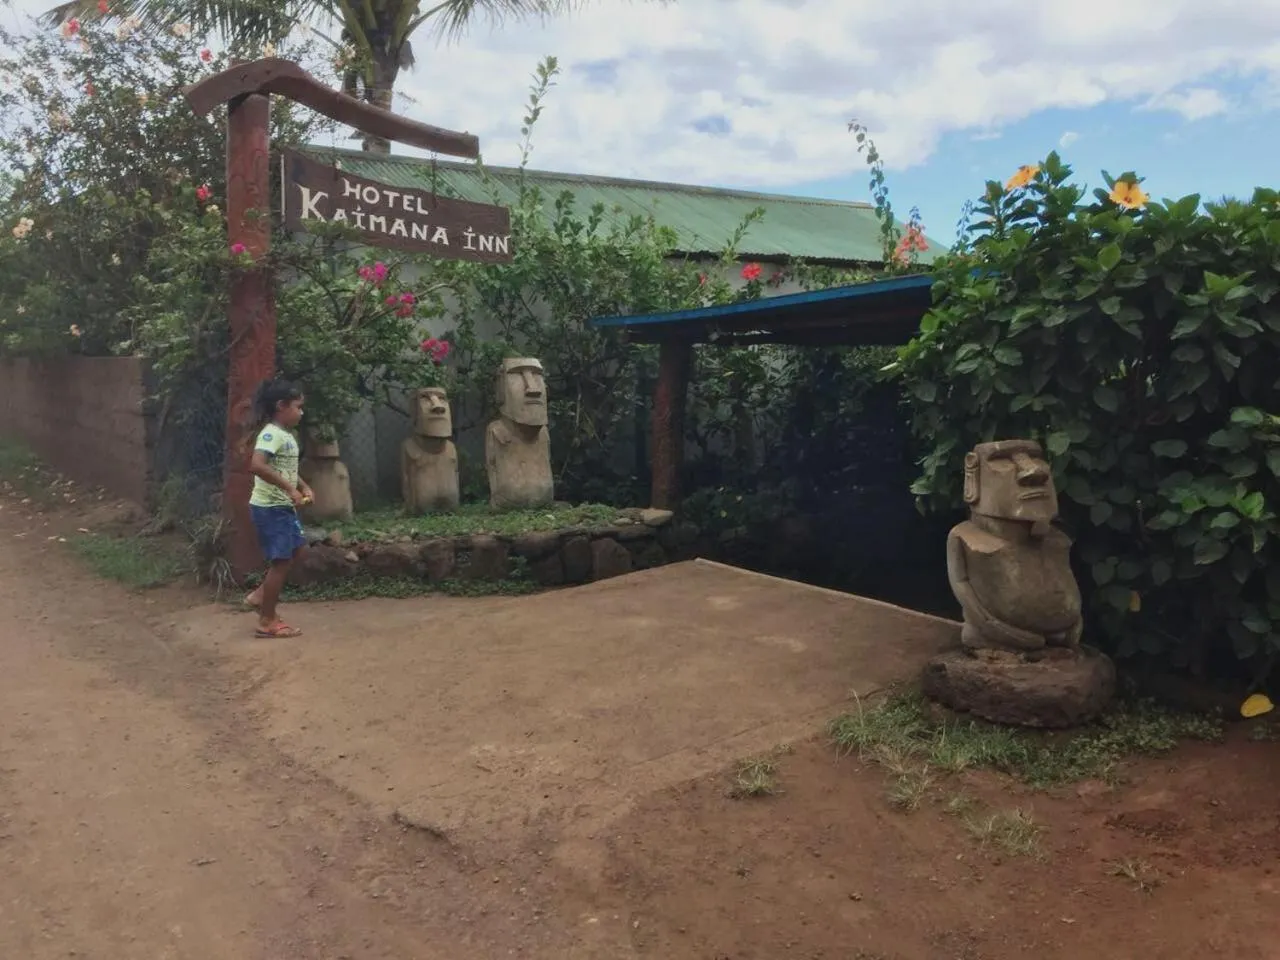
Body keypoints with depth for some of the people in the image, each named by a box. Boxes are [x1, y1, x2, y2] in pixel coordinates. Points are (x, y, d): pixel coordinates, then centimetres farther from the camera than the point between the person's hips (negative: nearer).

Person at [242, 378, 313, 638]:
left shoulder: (287, 434, 11)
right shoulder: (271, 434, -19)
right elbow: (257, 466, -34)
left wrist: (303, 487, 9)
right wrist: (290, 490, -32)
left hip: (283, 506, 10)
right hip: (270, 507, -10)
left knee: (293, 549, 20)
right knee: (281, 560, -3)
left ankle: (260, 596, 28)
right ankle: (267, 621, 8)